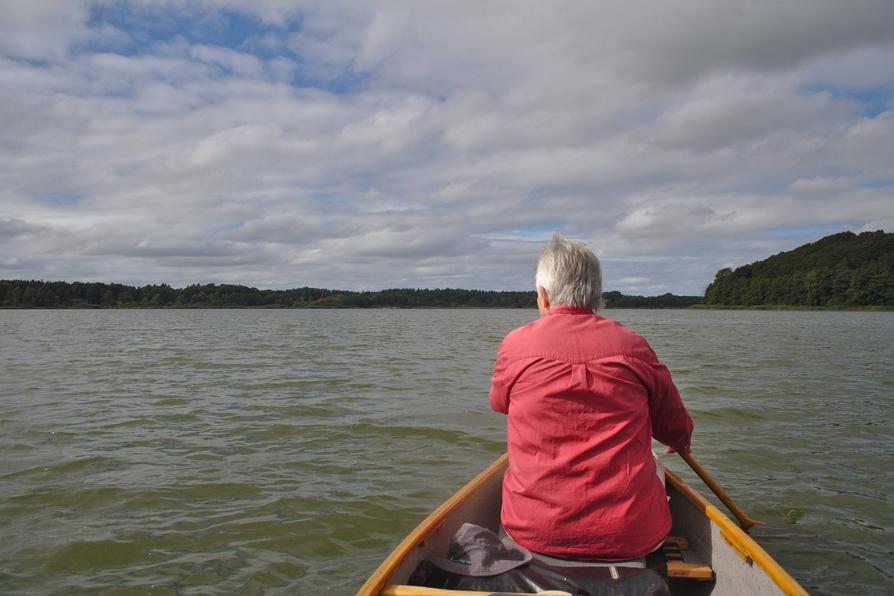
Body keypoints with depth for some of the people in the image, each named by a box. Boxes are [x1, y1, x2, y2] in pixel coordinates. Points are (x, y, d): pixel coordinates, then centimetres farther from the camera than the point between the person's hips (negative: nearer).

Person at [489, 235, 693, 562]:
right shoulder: (633, 345, -4)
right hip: (631, 537, 1)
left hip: (533, 533, 0)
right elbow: (678, 432, 9)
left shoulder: (515, 345, -5)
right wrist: (681, 442, 34)